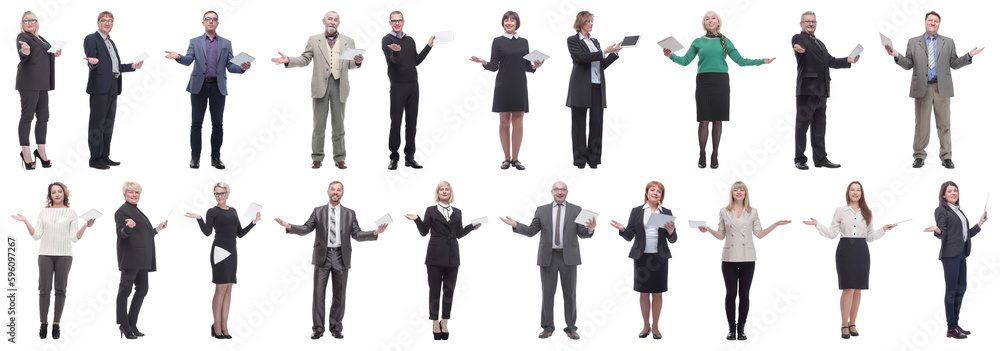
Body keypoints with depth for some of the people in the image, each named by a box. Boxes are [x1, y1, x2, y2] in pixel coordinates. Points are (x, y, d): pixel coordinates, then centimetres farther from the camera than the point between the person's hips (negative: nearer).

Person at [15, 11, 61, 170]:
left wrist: (53, 55, 15)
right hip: (28, 82, -8)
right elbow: (23, 56, -22)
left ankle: (41, 151, 16)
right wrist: (24, 51, -43)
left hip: (41, 83, 9)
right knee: (27, 115, -6)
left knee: (43, 116, 9)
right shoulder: (23, 37, -5)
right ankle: (26, 152, -5)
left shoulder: (39, 38, 20)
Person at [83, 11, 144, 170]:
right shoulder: (91, 39, -1)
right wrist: (93, 62, -33)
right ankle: (95, 158, -5)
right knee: (97, 122, -6)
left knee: (108, 122, 11)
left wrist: (132, 66, 15)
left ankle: (105, 156, 17)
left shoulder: (111, 42, 23)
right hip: (100, 86, -8)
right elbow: (92, 64, -11)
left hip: (113, 87, 8)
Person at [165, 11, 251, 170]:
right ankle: (195, 157, 5)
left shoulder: (226, 43, 12)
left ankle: (216, 157, 8)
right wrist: (178, 57, -27)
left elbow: (230, 65, 5)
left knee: (217, 124, 1)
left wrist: (241, 68, -16)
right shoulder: (195, 42, 9)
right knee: (196, 123, 0)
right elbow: (188, 60, -4)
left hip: (218, 87, 1)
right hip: (199, 86, -1)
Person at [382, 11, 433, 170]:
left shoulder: (410, 40, 15)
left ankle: (409, 157, 10)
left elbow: (416, 61, 15)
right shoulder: (387, 40, -2)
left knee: (411, 123, 6)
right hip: (398, 86, -5)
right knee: (396, 122, -2)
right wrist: (396, 51, -38)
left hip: (413, 85, 5)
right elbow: (394, 60, -16)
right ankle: (394, 157, 4)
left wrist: (428, 46, 8)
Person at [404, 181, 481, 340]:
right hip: (436, 255, -3)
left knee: (449, 290, 3)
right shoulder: (431, 211, 6)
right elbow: (424, 232, 1)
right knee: (435, 289, -1)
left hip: (452, 256, 3)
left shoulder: (457, 212, 14)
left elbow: (459, 234, 13)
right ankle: (435, 322, 4)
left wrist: (472, 226, 2)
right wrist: (417, 220, -14)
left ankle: (445, 322, 9)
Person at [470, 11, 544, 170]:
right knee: (504, 121, 0)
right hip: (503, 85, -2)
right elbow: (494, 66, -1)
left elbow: (527, 66, 12)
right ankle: (507, 158, 7)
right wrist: (484, 62, -21)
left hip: (519, 85, 2)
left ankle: (515, 159, 6)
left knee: (518, 122, 0)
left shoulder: (524, 42, 11)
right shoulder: (498, 41, 2)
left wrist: (534, 66, -8)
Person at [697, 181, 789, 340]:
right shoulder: (724, 212, 7)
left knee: (744, 294, 3)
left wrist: (775, 225, -2)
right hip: (729, 258, 0)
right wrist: (708, 230, -7)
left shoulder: (752, 212, 8)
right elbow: (721, 235, 9)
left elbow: (759, 234, 7)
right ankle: (731, 328, 7)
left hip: (748, 258, 0)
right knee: (731, 294, 0)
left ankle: (741, 328, 9)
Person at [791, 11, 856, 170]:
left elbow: (830, 61, 25)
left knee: (819, 127, 11)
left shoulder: (819, 43, 24)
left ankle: (820, 159, 17)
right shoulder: (799, 38, -1)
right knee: (802, 125, -4)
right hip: (806, 89, -8)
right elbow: (799, 46, -23)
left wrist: (848, 60, 13)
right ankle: (800, 160, -1)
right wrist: (799, 49, -47)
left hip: (821, 91, 8)